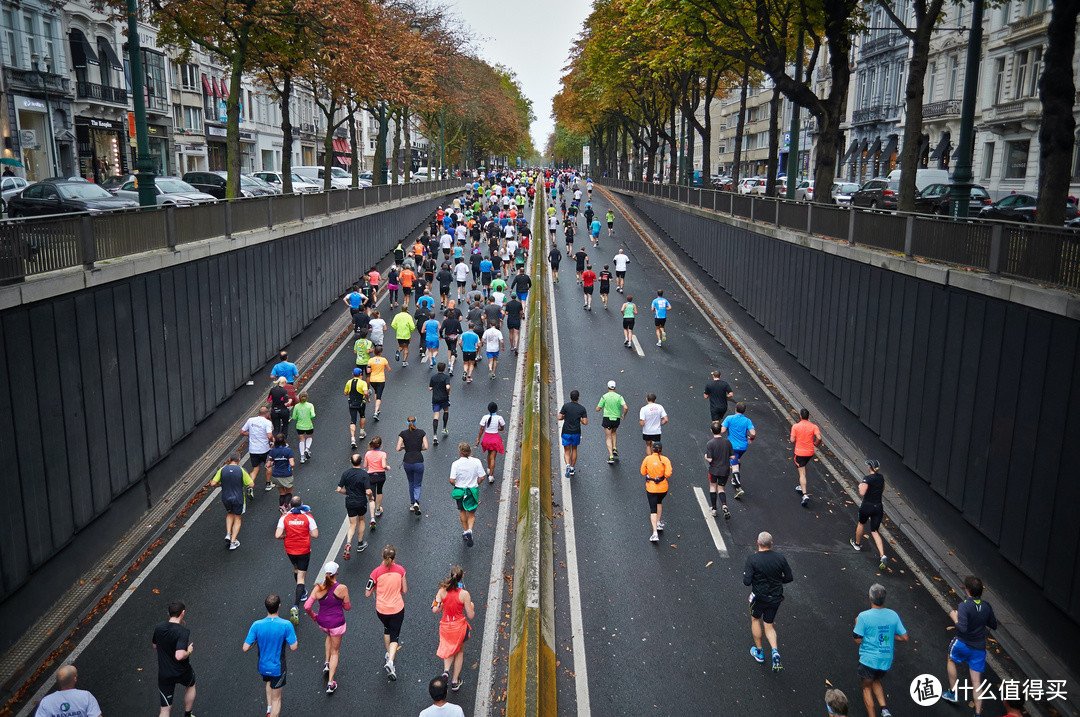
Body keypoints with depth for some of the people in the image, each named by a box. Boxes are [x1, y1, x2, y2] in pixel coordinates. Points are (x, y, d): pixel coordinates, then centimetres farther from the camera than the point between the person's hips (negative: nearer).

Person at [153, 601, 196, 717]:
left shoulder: (158, 628, -8)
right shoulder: (183, 632, -25)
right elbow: (179, 656, -35)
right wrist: (189, 651, -14)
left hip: (164, 675, 3)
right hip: (182, 672, -3)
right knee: (191, 685, 33)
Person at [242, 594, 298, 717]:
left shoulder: (256, 625, -18)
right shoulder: (286, 625, -25)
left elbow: (245, 648, -14)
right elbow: (294, 647, -18)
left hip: (262, 667, 3)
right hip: (278, 668, -3)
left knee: (269, 682, 36)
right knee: (276, 698, 14)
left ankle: (269, 707, 33)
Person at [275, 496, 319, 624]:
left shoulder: (284, 518, -9)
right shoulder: (308, 517, -11)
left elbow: (278, 535, -16)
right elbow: (315, 534, -11)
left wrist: (286, 536, 4)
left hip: (290, 550, 2)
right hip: (304, 551, -2)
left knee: (296, 569, 30)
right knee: (301, 577, 1)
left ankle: (302, 594, 48)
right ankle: (296, 606, -14)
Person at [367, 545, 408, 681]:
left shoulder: (376, 572, -14)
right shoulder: (400, 570, -10)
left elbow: (367, 594, -8)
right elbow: (404, 590, -2)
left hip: (381, 610, 1)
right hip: (397, 609, -1)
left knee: (387, 628, 30)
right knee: (395, 636, 9)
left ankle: (389, 653, 41)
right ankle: (390, 662, -11)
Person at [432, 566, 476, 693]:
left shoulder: (442, 590, -13)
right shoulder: (464, 594, -19)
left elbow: (435, 610, -8)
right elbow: (471, 616, -13)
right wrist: (472, 607, 7)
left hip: (445, 625, 2)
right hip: (459, 626, -2)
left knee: (449, 649, 30)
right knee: (459, 651, 25)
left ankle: (446, 670, 6)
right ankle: (455, 681, 27)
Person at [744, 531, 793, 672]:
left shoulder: (752, 559, -19)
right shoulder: (780, 558, -8)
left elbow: (747, 582, -21)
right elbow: (789, 578, 0)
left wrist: (745, 571, 0)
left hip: (759, 597, -3)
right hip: (776, 597, 3)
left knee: (755, 619, 23)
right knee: (769, 625, 18)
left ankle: (758, 652, 31)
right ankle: (775, 652, -4)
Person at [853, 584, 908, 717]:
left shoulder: (864, 616, -18)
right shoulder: (893, 615, -5)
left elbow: (858, 640, -13)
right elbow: (904, 638, -1)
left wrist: (857, 624, 3)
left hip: (868, 659, -4)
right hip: (886, 659, 4)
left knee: (867, 687, 15)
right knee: (876, 681, 28)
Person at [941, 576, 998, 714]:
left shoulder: (964, 606, -21)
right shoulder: (987, 607, -3)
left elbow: (962, 628, -28)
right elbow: (994, 626, 10)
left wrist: (955, 618, -11)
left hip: (962, 644, -4)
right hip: (979, 648, 4)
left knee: (952, 661, 28)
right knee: (977, 682, 9)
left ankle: (953, 693, 33)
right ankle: (978, 712, 6)